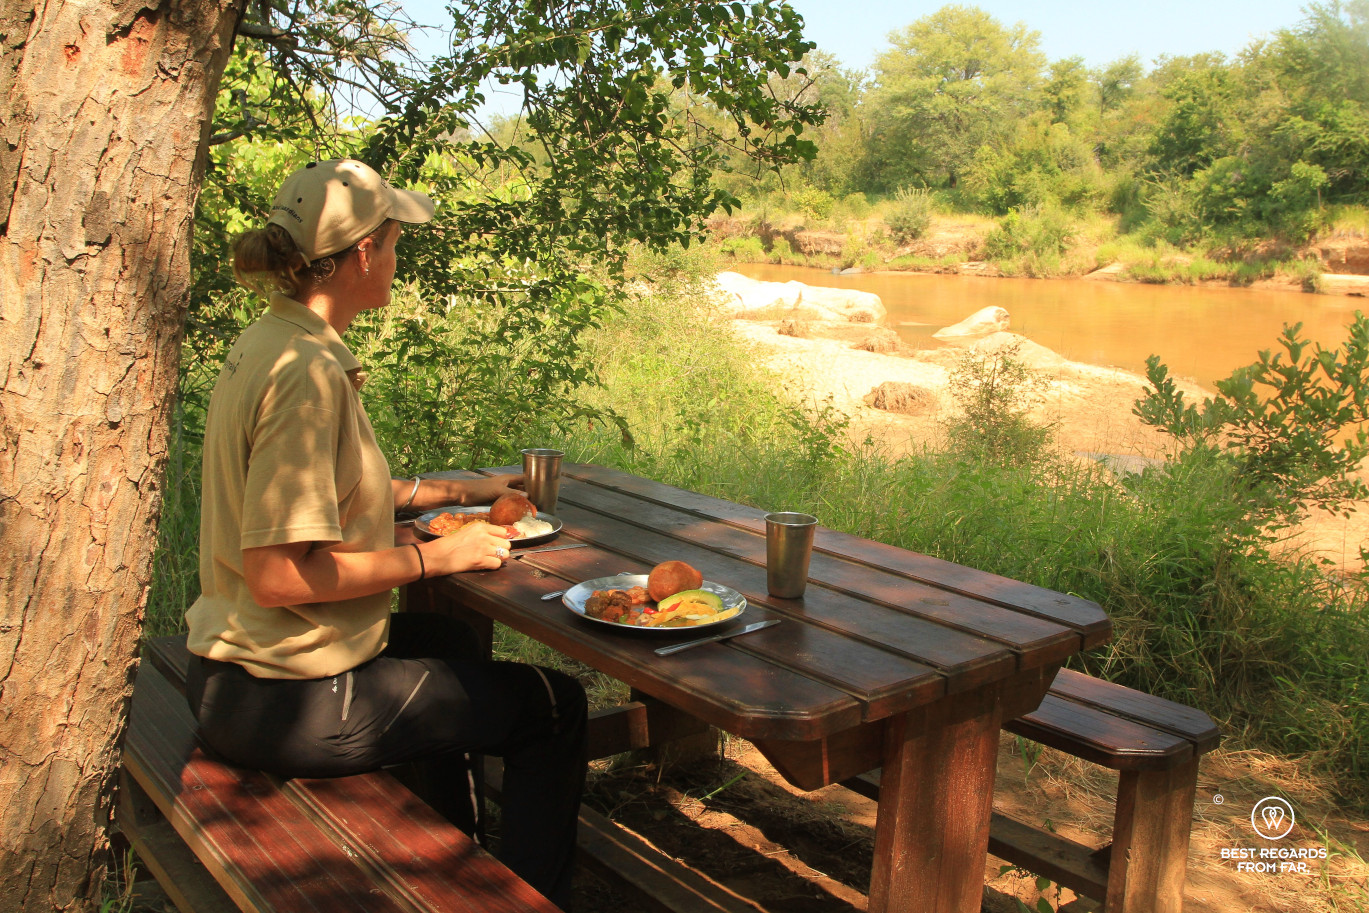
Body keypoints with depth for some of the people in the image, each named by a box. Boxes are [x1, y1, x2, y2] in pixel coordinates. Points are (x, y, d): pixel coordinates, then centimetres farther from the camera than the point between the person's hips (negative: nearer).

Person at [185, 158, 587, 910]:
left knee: (448, 642, 34)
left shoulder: (267, 344, 5)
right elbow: (278, 573, -28)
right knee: (554, 706, 2)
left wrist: (456, 492, 17)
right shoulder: (306, 372, -25)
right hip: (287, 702, -10)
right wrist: (435, 555, -18)